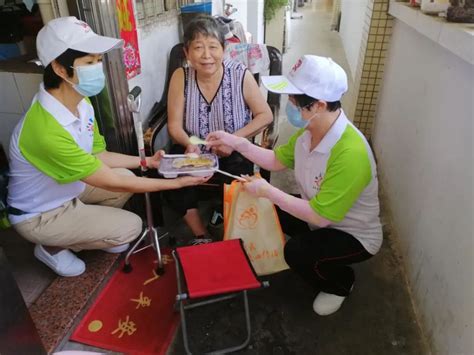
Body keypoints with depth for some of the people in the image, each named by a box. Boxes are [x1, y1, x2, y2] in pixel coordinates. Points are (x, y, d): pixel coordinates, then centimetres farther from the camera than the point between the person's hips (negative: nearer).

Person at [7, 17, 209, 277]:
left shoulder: (81, 103, -10)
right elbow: (111, 183, -31)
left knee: (127, 176, 5)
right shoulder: (46, 130, -37)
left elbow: (99, 157, 2)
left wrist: (147, 161, -7)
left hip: (66, 190, 8)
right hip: (39, 215, -8)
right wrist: (176, 183, -26)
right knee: (130, 227, -11)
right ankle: (53, 248, 9)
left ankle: (91, 232, 20)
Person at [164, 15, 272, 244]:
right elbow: (174, 124, -3)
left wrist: (234, 139, -20)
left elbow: (265, 116, -6)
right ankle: (201, 236, 3)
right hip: (193, 150, 2)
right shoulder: (180, 77, -8)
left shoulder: (241, 76, -12)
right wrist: (188, 143, -26)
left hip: (233, 153, -1)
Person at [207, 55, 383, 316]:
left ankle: (340, 283, 7)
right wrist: (234, 142, -8)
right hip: (321, 214, 7)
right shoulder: (310, 129, -11)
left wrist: (268, 191, -28)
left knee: (297, 252, -28)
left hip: (354, 235, -7)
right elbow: (277, 160, 3)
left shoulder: (350, 154, -37)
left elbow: (320, 216, -33)